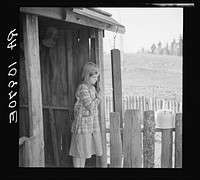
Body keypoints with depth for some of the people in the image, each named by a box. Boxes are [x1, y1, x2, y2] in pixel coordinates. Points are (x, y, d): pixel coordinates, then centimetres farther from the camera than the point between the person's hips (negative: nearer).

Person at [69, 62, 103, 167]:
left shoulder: (92, 87, 11)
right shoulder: (82, 88, -16)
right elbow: (90, 106, -19)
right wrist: (98, 98, -5)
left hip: (92, 123, 8)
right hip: (83, 123, -8)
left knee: (84, 149, 15)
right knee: (79, 150, 1)